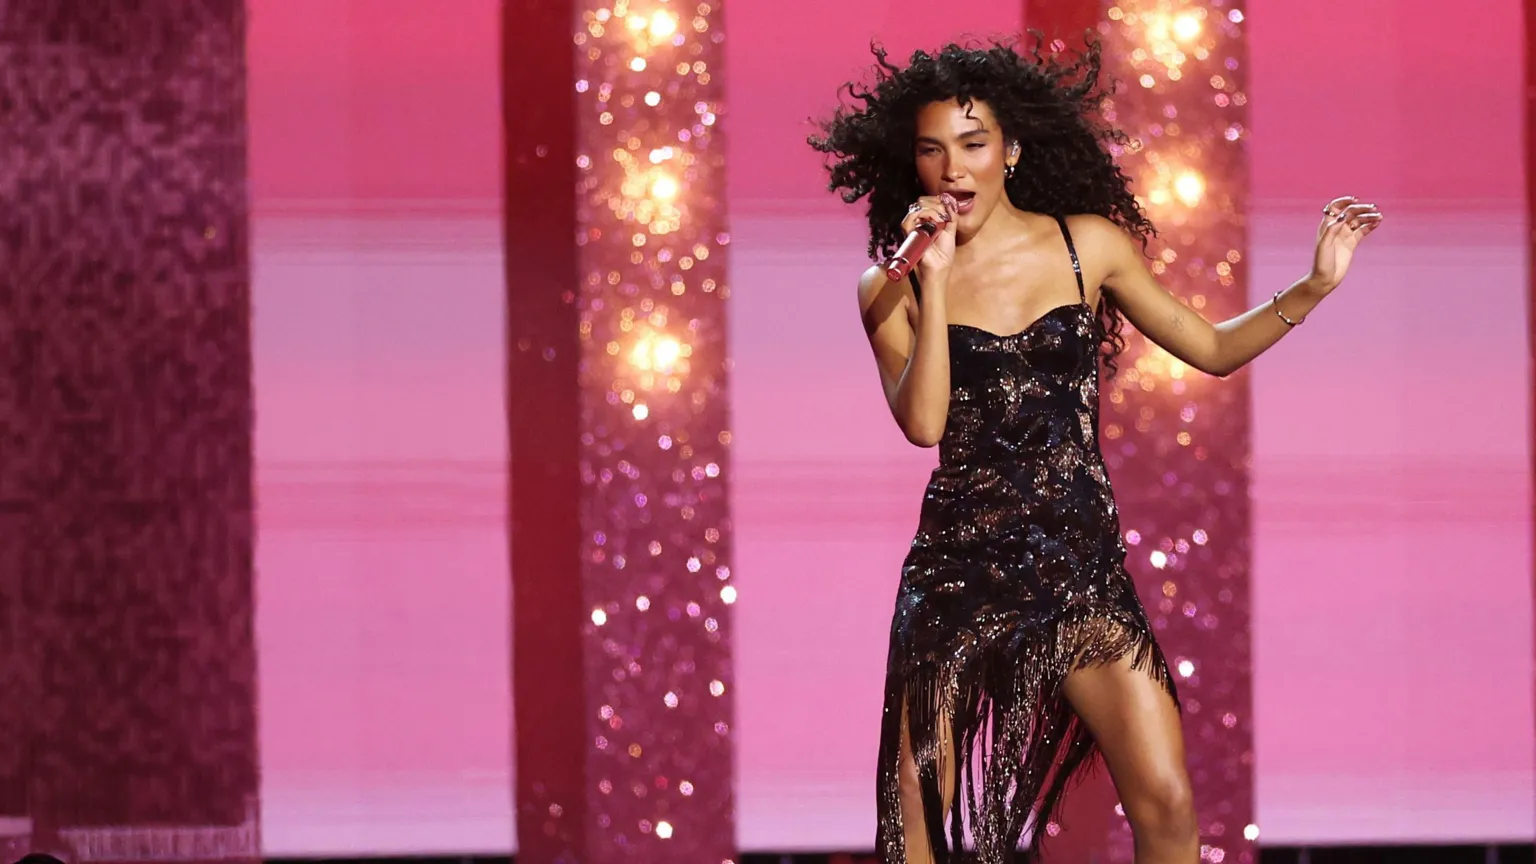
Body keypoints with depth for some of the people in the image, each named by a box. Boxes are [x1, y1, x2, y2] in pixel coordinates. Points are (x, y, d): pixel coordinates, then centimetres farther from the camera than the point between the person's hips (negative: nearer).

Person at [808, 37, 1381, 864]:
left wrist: (1314, 286, -1)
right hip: (959, 568, -1)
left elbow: (1211, 347, 11)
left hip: (1083, 563, 1)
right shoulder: (894, 289, 1)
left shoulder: (1089, 244, 5)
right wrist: (935, 280, -17)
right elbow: (923, 422, -14)